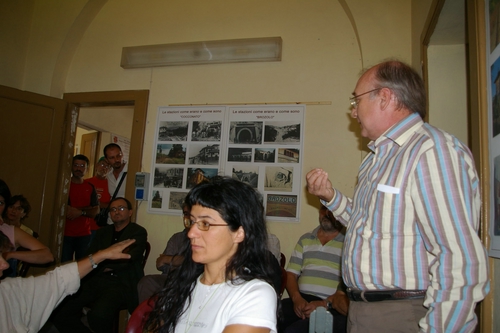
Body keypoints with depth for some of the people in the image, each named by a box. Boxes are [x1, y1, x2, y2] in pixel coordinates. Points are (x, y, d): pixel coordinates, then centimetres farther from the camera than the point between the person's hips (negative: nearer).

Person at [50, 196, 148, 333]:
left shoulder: (138, 232, 3)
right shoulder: (102, 232, 21)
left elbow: (127, 259, -9)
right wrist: (106, 265, -8)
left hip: (120, 284, -5)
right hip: (95, 281, 6)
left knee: (98, 314, -32)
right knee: (60, 310, -14)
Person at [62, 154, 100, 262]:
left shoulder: (90, 188, 10)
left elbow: (96, 211, 4)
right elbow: (64, 209, -6)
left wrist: (80, 212, -13)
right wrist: (86, 209, -7)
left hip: (84, 235, 2)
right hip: (66, 234, -2)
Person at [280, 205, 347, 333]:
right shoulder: (305, 239, 17)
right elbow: (291, 273, 12)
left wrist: (325, 303, -16)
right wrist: (296, 298, -6)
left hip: (333, 307, -4)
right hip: (302, 301, 4)